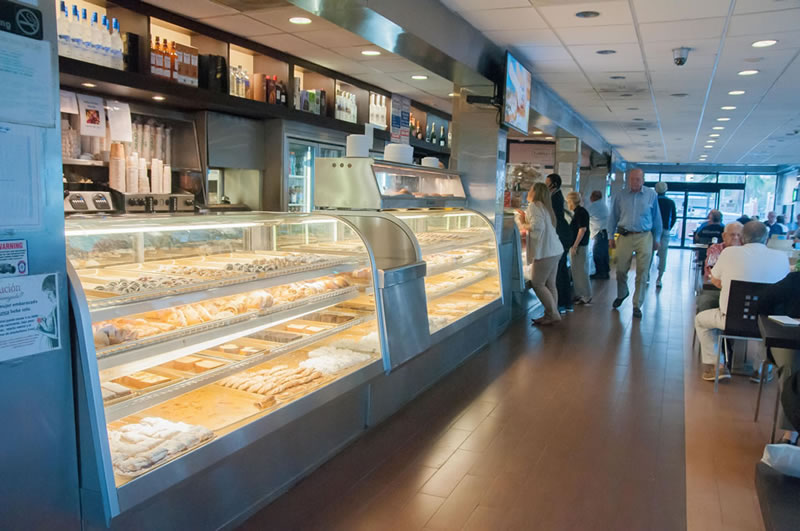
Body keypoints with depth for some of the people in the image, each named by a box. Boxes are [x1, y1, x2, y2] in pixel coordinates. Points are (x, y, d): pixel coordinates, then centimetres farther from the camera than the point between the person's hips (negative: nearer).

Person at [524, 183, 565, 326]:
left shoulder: (534, 205, -9)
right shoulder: (545, 206, 18)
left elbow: (537, 225, -22)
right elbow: (544, 225, 15)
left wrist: (526, 227, -6)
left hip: (545, 251, -9)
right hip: (555, 250, 9)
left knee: (538, 284, -2)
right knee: (550, 284, 10)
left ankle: (553, 314, 0)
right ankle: (550, 315, 13)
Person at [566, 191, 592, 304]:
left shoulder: (581, 212, -14)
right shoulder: (577, 212, 14)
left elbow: (583, 229, -20)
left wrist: (575, 246, -20)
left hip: (580, 246, -10)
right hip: (576, 245, 10)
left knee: (581, 271, -4)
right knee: (576, 271, 15)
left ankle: (587, 297, 3)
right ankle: (579, 295, 23)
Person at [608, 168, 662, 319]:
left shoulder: (651, 195, 2)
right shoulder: (620, 196, 2)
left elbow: (656, 218, 8)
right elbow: (613, 217, 9)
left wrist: (657, 239, 9)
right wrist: (611, 237, 8)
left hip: (644, 237, -1)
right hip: (625, 237, 1)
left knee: (642, 273, 1)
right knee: (621, 270, 8)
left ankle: (637, 305, 11)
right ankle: (622, 294, 37)